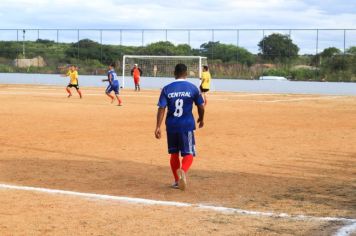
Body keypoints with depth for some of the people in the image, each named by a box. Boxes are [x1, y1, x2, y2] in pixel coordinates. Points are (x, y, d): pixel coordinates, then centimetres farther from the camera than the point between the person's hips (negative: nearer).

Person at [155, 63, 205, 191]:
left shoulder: (167, 89, -1)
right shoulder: (192, 88, -2)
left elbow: (161, 108, -7)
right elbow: (201, 106, 2)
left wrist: (158, 127, -7)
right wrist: (201, 119, 21)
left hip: (171, 126, 2)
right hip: (187, 125, -2)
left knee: (174, 153, 17)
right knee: (188, 154, 1)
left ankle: (177, 180, 24)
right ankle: (182, 171, -30)